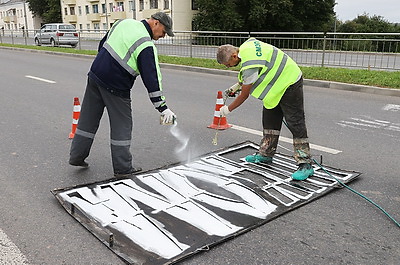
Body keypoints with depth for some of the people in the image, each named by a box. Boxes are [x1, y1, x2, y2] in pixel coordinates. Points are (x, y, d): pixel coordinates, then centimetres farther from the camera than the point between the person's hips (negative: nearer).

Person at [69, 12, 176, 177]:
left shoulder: (124, 22, 8)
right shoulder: (146, 46, -16)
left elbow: (102, 44, 18)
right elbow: (152, 78, -18)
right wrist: (162, 107, -16)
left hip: (95, 74, 8)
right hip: (115, 87, -8)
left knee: (88, 119, 15)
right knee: (122, 126, 4)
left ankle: (76, 156, 27)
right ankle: (123, 168, 11)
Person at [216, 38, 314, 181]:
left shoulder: (250, 65, -29)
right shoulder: (247, 45, 0)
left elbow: (244, 95, -19)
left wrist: (228, 109, -6)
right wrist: (237, 86, 13)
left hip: (290, 84, -10)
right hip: (278, 84, 10)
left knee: (295, 123, -11)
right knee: (269, 119, 13)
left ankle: (305, 165, -9)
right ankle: (265, 154, 24)